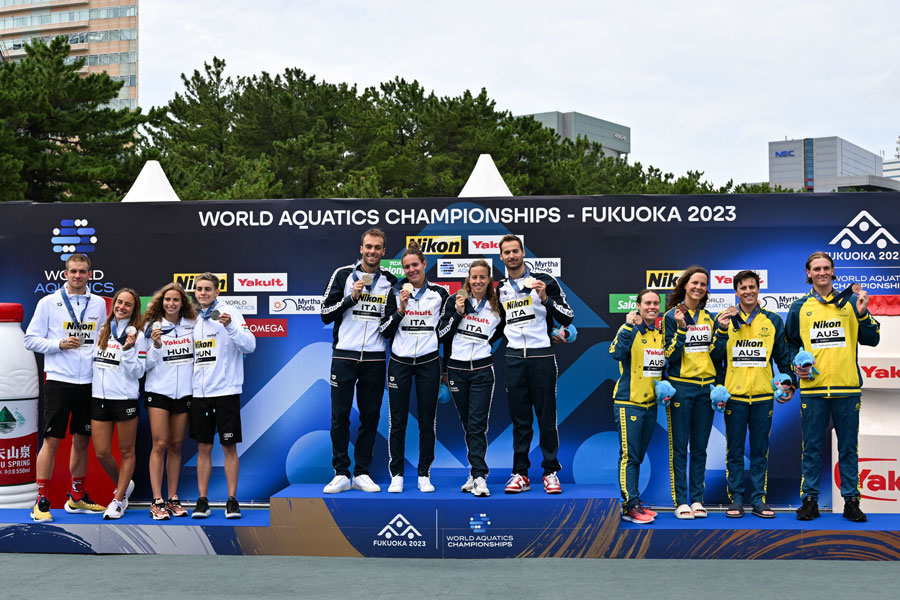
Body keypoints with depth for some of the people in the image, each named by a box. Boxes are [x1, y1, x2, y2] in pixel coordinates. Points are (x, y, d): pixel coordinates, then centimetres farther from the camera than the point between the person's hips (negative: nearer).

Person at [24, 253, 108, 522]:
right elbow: (31, 339, -1)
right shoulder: (49, 303, 0)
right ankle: (42, 502, 3)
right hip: (59, 380, -4)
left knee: (82, 440, 11)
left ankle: (77, 497, 23)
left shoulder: (99, 304, 9)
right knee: (51, 441, -4)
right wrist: (60, 344, -14)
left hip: (89, 382, 4)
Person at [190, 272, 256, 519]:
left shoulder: (229, 314, -4)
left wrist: (230, 326, -27)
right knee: (203, 448, 8)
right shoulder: (193, 320, 13)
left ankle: (232, 500, 8)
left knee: (229, 447, 1)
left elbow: (250, 346, -15)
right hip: (199, 393, 5)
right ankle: (202, 501, 13)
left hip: (226, 390, -5)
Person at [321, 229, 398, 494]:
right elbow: (325, 314, -1)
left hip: (374, 359, 2)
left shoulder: (391, 282, 8)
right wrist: (351, 297, -13)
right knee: (340, 416, 0)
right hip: (344, 357, -2)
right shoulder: (343, 275, 3)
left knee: (370, 417, 5)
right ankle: (341, 474, 8)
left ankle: (362, 473, 14)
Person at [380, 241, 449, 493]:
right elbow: (385, 331, 0)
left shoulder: (440, 293, 4)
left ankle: (424, 474, 14)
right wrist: (401, 309, -15)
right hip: (400, 363, 0)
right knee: (397, 421, 1)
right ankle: (396, 475, 10)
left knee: (427, 421, 4)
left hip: (428, 363, 0)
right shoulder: (396, 293, 3)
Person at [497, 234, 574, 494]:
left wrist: (545, 299, -16)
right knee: (520, 419, 5)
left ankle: (551, 472, 8)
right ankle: (521, 474, 9)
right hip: (514, 360, 3)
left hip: (542, 357, -3)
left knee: (546, 417, 0)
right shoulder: (500, 289, 13)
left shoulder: (544, 281, 0)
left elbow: (567, 317, -4)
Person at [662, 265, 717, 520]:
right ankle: (681, 501, 3)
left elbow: (716, 353, 16)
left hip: (706, 388, 4)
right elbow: (671, 356, -9)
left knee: (700, 447, 8)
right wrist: (681, 328, -18)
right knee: (679, 446, -1)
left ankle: (697, 499, 14)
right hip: (681, 387, -4)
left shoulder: (708, 317, 12)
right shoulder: (672, 316, -2)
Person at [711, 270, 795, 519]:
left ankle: (759, 499, 13)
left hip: (763, 395, 1)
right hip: (734, 395, -1)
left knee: (760, 450, 7)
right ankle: (736, 498, 11)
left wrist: (790, 383, 7)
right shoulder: (724, 319, 2)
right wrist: (722, 330, -14)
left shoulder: (773, 321, 8)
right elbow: (715, 358, -2)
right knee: (734, 451, 3)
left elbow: (782, 357, 14)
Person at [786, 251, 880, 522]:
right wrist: (796, 363, -3)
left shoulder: (850, 303, 6)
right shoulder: (800, 307, 8)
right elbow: (791, 343, 15)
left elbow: (871, 340, 3)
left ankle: (851, 500, 13)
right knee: (812, 448, 5)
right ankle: (809, 500, 12)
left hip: (847, 388, 0)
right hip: (812, 388, 0)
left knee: (848, 448, 5)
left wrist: (862, 314, -11)